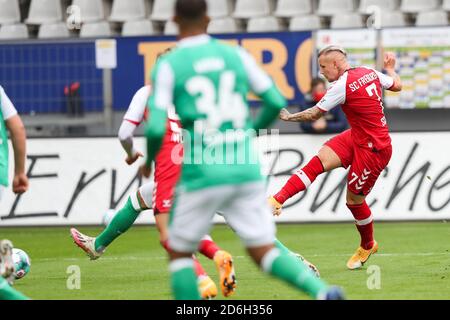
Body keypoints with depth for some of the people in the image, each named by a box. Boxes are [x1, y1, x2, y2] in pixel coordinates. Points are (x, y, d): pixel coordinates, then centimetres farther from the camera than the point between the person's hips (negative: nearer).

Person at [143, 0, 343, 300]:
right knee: (264, 251, 6)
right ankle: (321, 290, -19)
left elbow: (156, 128, -11)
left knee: (180, 253, 14)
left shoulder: (168, 66, -4)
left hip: (202, 174, -3)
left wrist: (148, 160, 10)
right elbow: (277, 103, 9)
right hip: (247, 172, 3)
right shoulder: (236, 55, 7)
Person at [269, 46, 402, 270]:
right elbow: (396, 85, 16)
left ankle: (367, 246, 28)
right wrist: (390, 68, 37)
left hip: (373, 149, -9)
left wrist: (289, 117, 5)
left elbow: (313, 115, -13)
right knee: (319, 161, -9)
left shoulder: (342, 86, -22)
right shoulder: (370, 73, 1)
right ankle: (278, 199, -19)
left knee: (354, 199, 5)